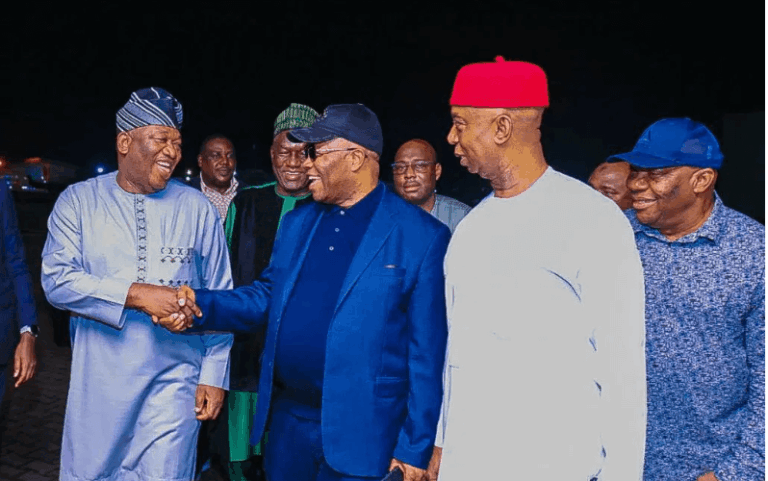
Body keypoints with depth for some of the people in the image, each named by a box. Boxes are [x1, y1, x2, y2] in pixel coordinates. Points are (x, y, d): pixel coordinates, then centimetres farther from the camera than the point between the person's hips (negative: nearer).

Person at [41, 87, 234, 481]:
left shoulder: (197, 208, 1)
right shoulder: (78, 201, 1)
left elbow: (219, 298, 2)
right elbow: (57, 279, -9)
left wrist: (214, 375, 0)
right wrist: (137, 294, -20)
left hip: (173, 381, 0)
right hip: (99, 379, 1)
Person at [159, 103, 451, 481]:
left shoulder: (422, 237, -11)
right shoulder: (296, 223, 7)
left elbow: (426, 350, -11)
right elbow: (266, 297, 12)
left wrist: (415, 449, -9)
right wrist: (198, 306, -4)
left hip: (360, 435, -5)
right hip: (288, 421, 6)